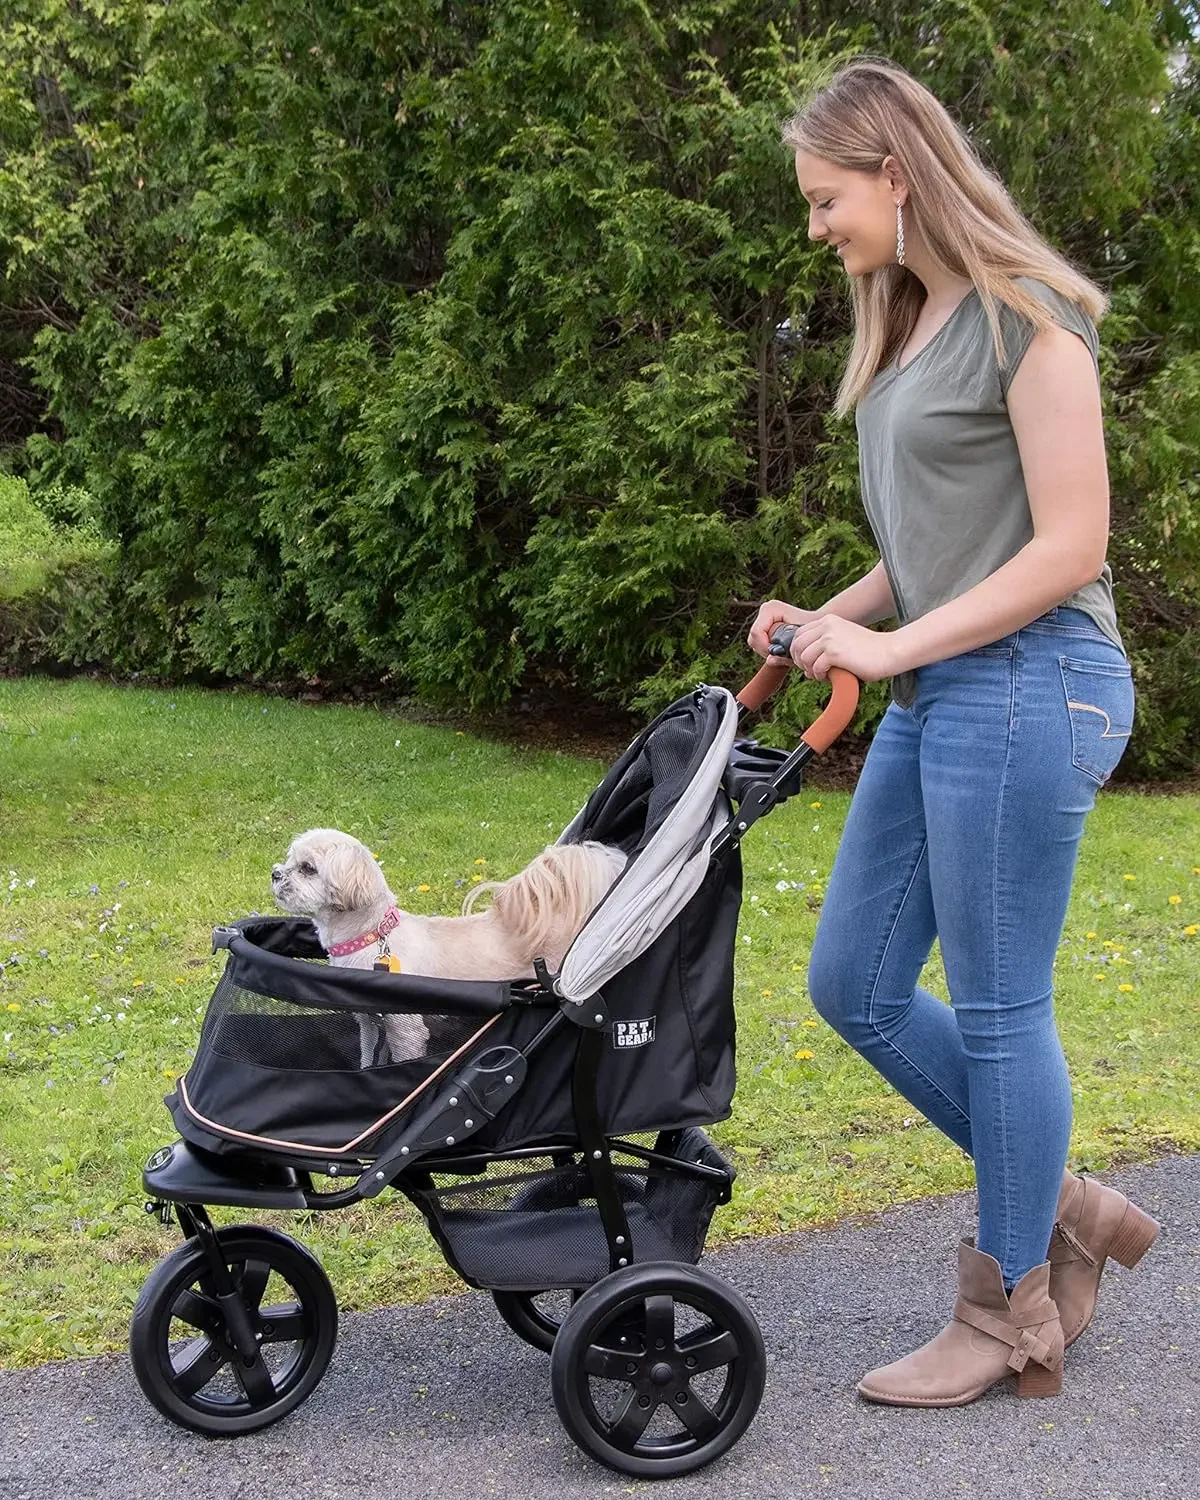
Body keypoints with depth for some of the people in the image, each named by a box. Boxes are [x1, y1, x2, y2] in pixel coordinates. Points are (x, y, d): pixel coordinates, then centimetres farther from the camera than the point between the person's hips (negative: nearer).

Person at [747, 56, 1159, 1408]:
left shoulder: (1023, 319, -10)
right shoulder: (906, 326, 16)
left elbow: (1068, 547, -15)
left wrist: (894, 645, -16)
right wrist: (832, 620, 6)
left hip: (1027, 684, -9)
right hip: (936, 693, 9)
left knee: (996, 1008, 0)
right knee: (853, 985, 11)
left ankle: (1010, 1320, 16)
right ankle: (1063, 1212, 25)